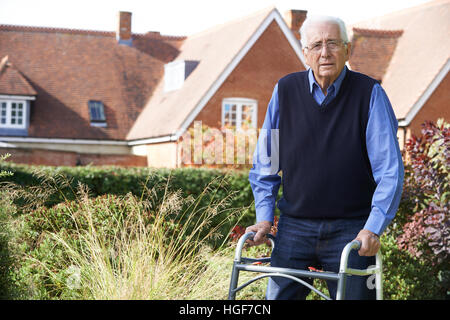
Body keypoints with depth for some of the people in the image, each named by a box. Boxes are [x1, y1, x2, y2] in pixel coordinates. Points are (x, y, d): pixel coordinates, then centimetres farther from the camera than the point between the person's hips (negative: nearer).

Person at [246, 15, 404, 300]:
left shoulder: (369, 93, -4)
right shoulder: (286, 91, 2)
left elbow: (390, 168, -7)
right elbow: (265, 162, 11)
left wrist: (373, 227, -17)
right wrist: (264, 216, 1)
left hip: (351, 230, -2)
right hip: (294, 227, 2)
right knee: (278, 294, -1)